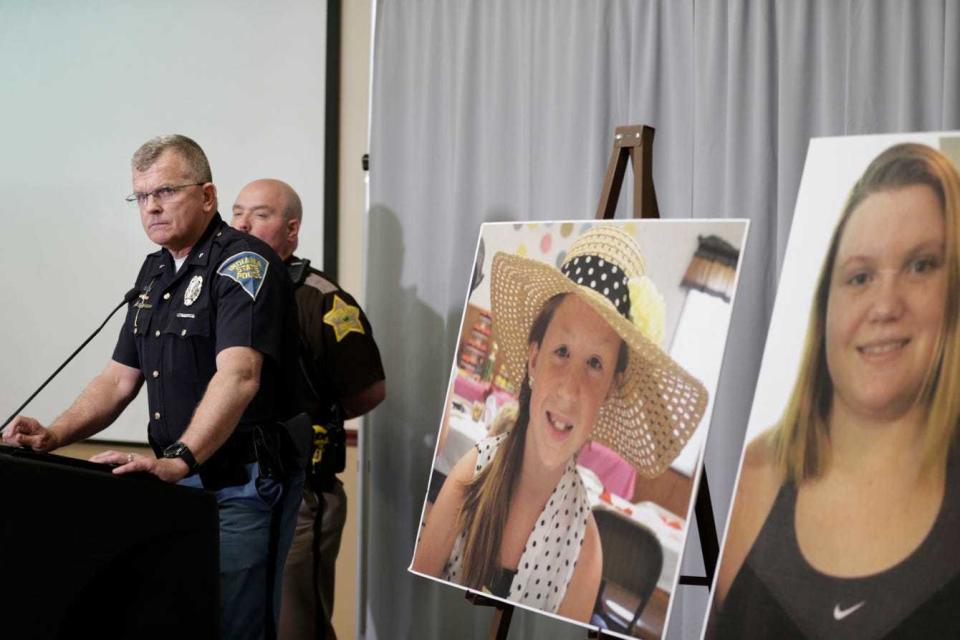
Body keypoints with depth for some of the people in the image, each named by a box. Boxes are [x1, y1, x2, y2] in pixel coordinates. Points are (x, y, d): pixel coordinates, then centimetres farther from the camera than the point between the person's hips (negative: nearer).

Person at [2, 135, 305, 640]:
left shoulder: (243, 262, -14)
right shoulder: (155, 272, 14)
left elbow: (238, 375, -29)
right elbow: (120, 378, 16)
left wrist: (177, 461, -40)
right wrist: (53, 436, 0)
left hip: (242, 488, -8)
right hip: (181, 483, 8)